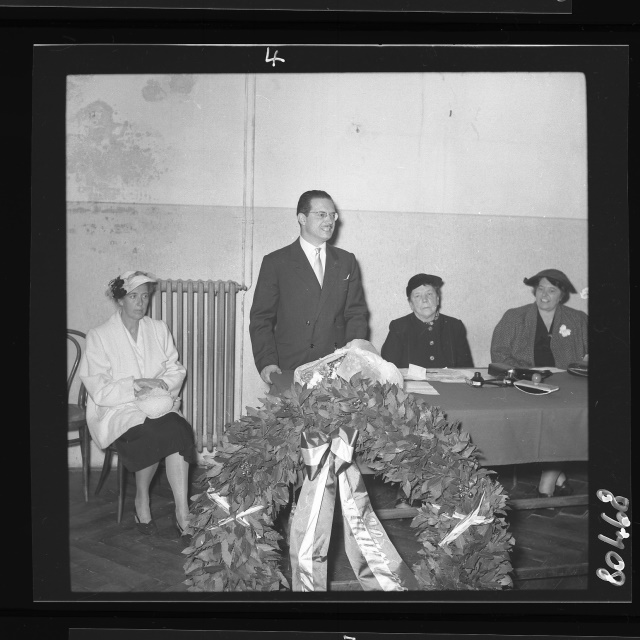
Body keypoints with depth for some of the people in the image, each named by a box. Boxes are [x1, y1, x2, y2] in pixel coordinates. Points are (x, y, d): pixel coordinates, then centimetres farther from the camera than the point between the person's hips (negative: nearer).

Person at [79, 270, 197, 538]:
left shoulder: (159, 329, 13)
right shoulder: (99, 336, -1)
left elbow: (176, 371, 11)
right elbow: (98, 391, -8)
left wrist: (160, 384, -10)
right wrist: (136, 385, -17)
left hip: (159, 405, 4)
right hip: (117, 412, -3)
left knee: (177, 429, -30)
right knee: (158, 432, -33)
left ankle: (182, 512, -29)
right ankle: (142, 499, -10)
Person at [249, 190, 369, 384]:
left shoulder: (347, 261, 15)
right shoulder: (275, 262, 4)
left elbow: (356, 314, 12)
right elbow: (261, 319, 2)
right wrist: (267, 362, -12)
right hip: (290, 371, -3)